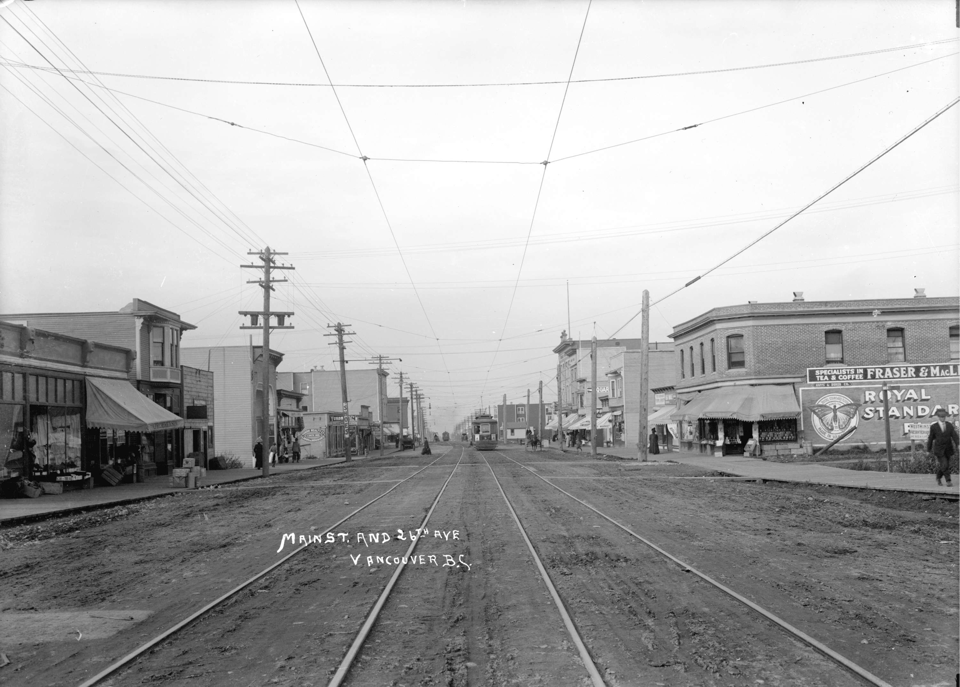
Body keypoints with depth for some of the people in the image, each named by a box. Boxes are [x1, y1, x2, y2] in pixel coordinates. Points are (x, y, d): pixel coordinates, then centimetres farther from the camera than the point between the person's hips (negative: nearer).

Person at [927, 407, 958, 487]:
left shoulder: (950, 425, 0)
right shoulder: (933, 427, -7)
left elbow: (954, 435, -9)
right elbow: (930, 438, 0)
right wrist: (928, 450, 6)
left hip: (948, 449, 3)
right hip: (938, 449, -3)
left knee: (942, 465, 10)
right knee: (944, 465, -14)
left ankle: (938, 479, 32)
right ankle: (948, 481, -7)